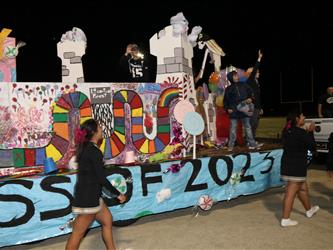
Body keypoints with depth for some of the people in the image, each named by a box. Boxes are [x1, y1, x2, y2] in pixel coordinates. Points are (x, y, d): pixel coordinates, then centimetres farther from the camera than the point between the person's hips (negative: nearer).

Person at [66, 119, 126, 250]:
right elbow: (101, 178, -19)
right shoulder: (94, 151, -19)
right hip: (87, 197, -10)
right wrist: (118, 194, -10)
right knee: (78, 233, 0)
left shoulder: (86, 148, 9)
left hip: (91, 196, 10)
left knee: (107, 220, 19)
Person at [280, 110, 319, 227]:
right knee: (291, 192, -3)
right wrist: (310, 132, 0)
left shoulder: (287, 131, 6)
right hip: (297, 166, -9)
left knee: (302, 187, 26)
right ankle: (285, 219, 3)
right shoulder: (301, 133, -18)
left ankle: (309, 210, 45)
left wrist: (307, 133, 10)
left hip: (287, 164, 9)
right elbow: (312, 147, -8)